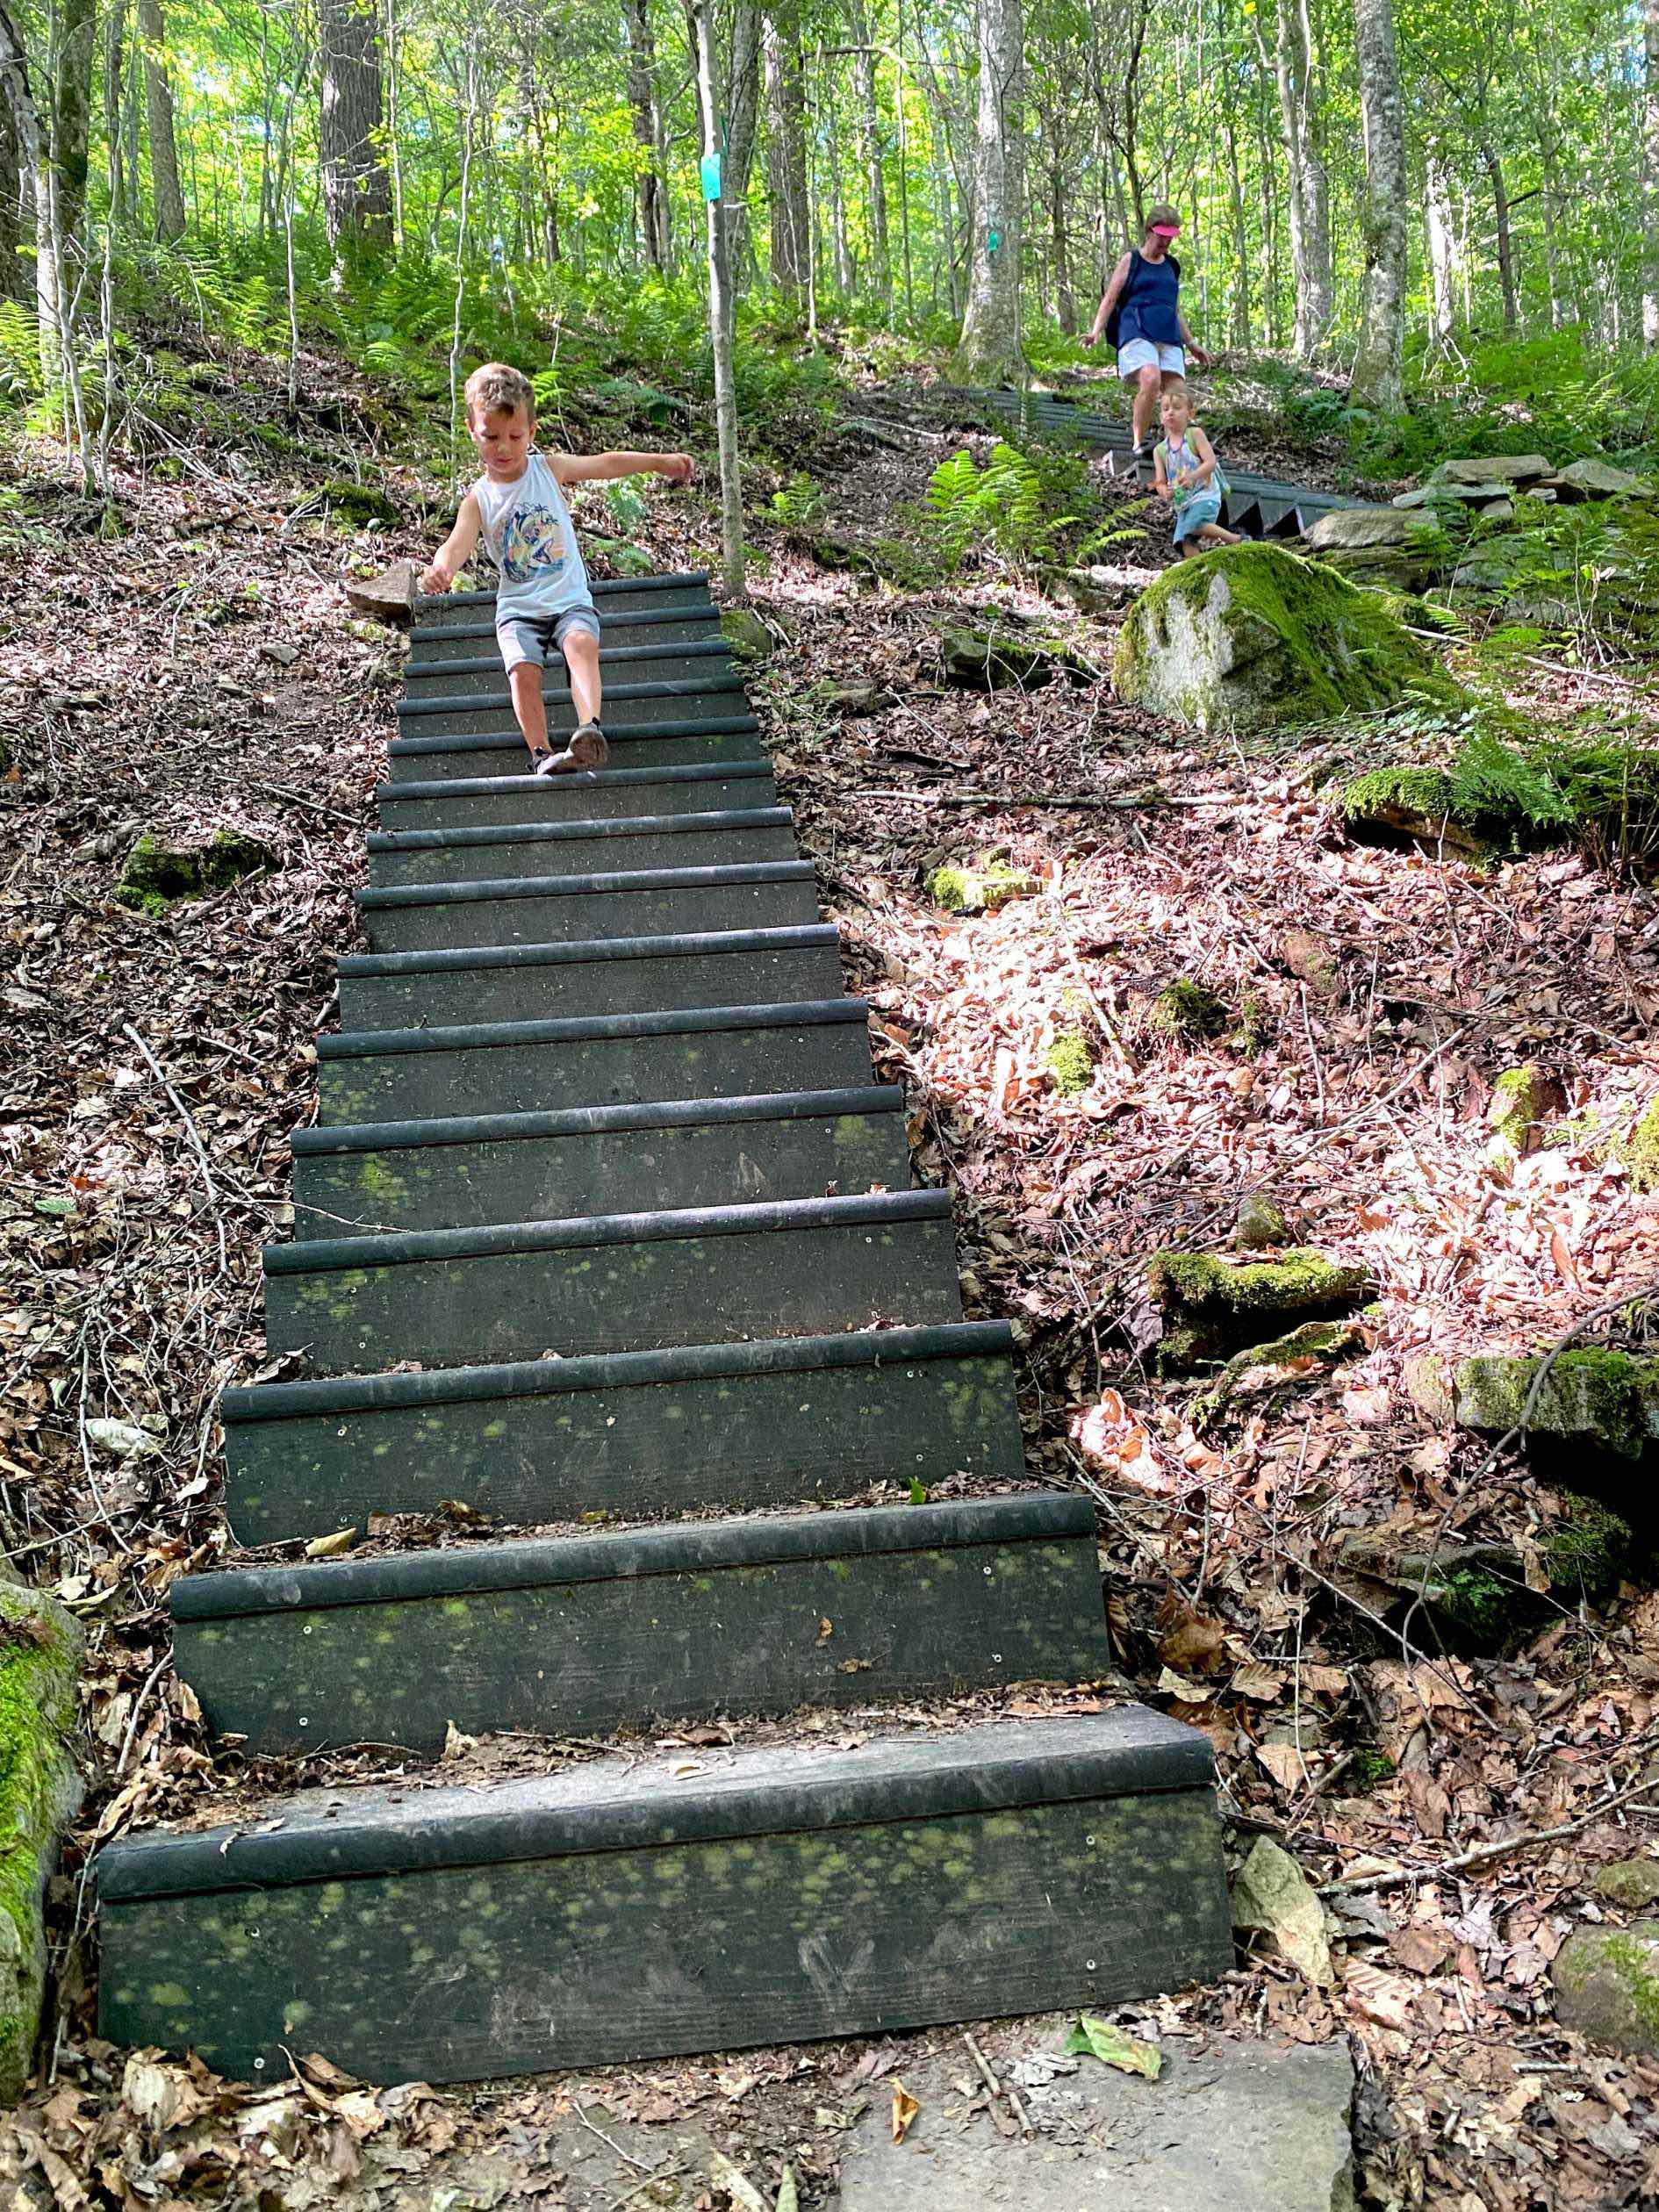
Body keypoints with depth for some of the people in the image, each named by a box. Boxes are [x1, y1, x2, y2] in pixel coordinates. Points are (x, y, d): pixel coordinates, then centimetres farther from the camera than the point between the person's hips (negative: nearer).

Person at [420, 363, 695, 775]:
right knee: (523, 669, -25)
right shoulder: (478, 500, -1)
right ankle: (540, 754, -22)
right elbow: (459, 543, -17)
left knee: (582, 644, -31)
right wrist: (443, 567, -41)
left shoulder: (549, 469, 3)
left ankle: (590, 730, -48)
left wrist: (660, 460, -8)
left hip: (570, 598, -1)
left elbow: (606, 464, 1)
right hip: (518, 607, 1)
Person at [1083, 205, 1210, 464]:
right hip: (1137, 333, -6)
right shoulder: (1131, 260, 9)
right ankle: (1139, 445, -24)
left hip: (1169, 336, 6)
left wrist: (1191, 343, 31)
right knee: (1151, 380, -31)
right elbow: (1110, 299, 4)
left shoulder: (1171, 266, 24)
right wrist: (1097, 331, -10)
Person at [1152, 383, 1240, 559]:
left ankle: (1235, 539, -17)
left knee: (1194, 525, -31)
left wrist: (1193, 476, -29)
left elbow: (1211, 462, -12)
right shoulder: (1159, 450, 9)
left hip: (1206, 493, -5)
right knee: (1186, 544, -5)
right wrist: (1165, 491, -19)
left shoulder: (1195, 434, -3)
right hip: (1183, 501, 6)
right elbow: (1160, 483, 6)